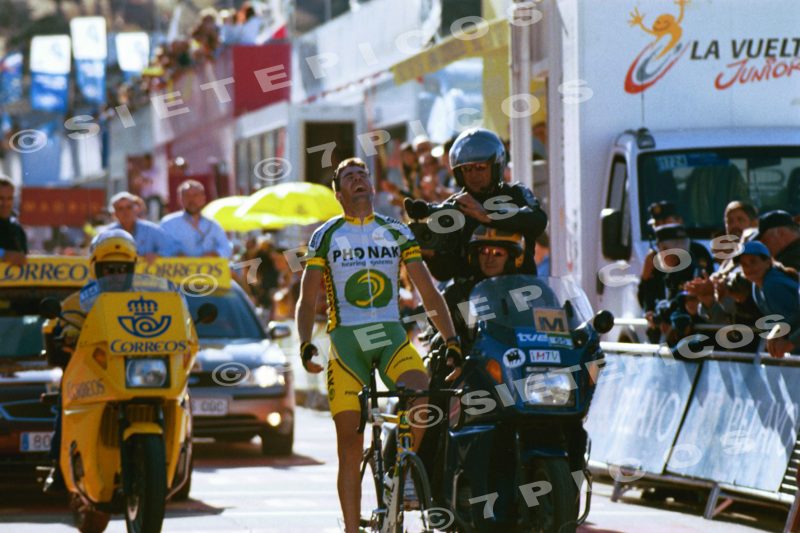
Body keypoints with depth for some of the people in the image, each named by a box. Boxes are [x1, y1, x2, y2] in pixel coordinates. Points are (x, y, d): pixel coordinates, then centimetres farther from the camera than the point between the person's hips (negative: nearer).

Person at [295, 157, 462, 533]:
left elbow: (429, 293, 10)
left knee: (423, 397, -29)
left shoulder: (397, 233, 11)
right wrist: (305, 345, -11)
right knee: (350, 445, -4)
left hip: (391, 336, 1)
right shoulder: (324, 237, 8)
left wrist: (451, 342, 0)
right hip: (345, 339, -1)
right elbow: (307, 301, 6)